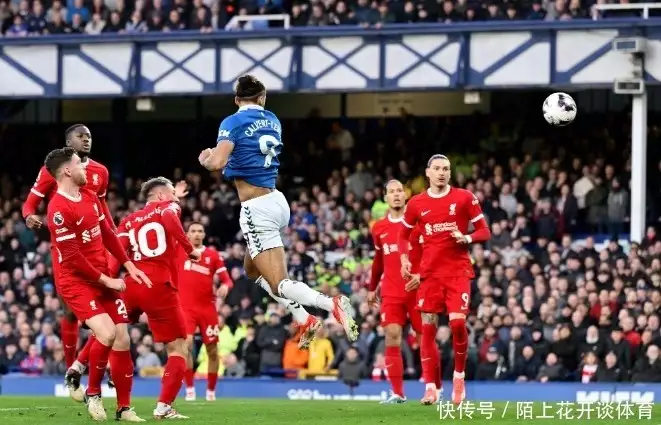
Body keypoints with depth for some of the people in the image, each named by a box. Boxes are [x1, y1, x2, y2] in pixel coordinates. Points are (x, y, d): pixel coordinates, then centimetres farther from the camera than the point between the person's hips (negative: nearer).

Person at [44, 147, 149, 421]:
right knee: (107, 332, -26)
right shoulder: (59, 209, -19)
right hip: (77, 282, -8)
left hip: (104, 278, 8)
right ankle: (93, 393, -4)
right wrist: (105, 280, -14)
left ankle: (124, 408, 14)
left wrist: (130, 267, 12)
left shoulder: (90, 197, 9)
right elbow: (71, 258, -19)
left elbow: (107, 234, 18)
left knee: (122, 340, 4)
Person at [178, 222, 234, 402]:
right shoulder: (179, 250, 2)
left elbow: (227, 279, 1)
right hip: (186, 307, -2)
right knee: (186, 344, -20)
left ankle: (211, 390, 23)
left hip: (207, 308, 2)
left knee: (212, 350, 7)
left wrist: (225, 286, -19)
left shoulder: (213, 255, 4)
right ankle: (189, 388, -8)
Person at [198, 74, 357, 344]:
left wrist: (205, 160, 1)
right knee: (253, 270, 27)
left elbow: (218, 162, -21)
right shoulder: (272, 121, 10)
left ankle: (332, 305, -32)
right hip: (277, 201, 7)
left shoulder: (233, 123, -9)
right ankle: (304, 320, 18)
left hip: (257, 210, -7)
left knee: (279, 285, -8)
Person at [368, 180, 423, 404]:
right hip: (391, 292, 3)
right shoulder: (379, 228, 10)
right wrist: (372, 288, 26)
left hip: (417, 289, -3)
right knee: (392, 337, -8)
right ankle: (397, 392, -6)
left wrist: (422, 275, -21)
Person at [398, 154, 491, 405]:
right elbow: (404, 234, 19)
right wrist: (404, 258, 2)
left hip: (458, 271, -2)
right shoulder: (416, 204, 5)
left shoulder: (465, 198, -2)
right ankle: (431, 387, 5)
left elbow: (484, 232, 0)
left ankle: (459, 373, 7)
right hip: (430, 272, 2)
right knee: (428, 328, -1)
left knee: (457, 322, -16)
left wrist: (467, 238, -20)